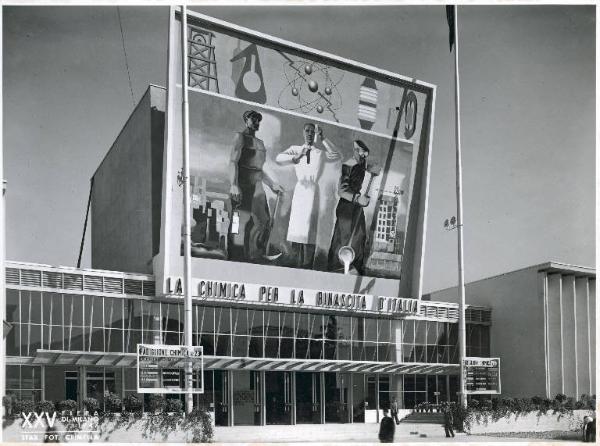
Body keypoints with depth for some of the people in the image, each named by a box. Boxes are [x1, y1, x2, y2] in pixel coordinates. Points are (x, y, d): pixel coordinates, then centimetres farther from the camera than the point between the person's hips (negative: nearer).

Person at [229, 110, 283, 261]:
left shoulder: (260, 143, 21)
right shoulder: (240, 137, -2)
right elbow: (233, 161, -14)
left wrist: (273, 184, 26)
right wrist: (234, 185, -26)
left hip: (257, 186, 8)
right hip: (243, 184, -8)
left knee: (264, 221, 4)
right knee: (244, 220, -10)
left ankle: (256, 255, 12)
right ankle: (237, 256, -5)